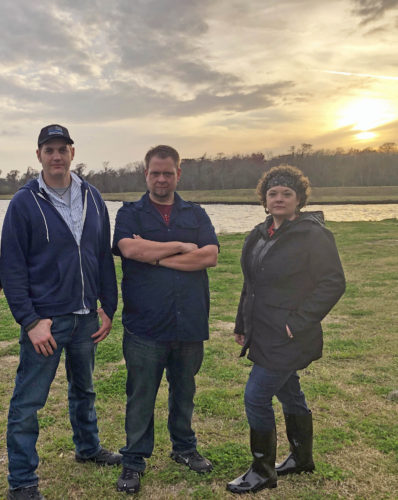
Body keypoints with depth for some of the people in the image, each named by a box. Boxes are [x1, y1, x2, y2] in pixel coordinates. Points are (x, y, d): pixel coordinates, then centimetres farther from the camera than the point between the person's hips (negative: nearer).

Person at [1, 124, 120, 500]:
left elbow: (105, 257, 8)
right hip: (44, 320, -4)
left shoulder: (92, 198, 4)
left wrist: (108, 307, 6)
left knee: (83, 388, 22)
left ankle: (88, 447, 44)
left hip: (86, 317, 5)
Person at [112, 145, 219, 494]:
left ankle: (184, 447, 37)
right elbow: (129, 248, -16)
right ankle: (134, 461, 24)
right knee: (141, 395, 7)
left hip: (190, 323, 3)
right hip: (145, 325, -2)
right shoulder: (130, 214, 5)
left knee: (184, 390, 17)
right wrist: (181, 247, -10)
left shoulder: (196, 215, 10)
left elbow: (210, 256, -7)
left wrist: (157, 257, -11)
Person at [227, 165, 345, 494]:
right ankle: (301, 459, 39)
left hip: (288, 338, -7)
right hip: (264, 335, 7)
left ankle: (262, 472, 14)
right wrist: (242, 324, 15)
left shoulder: (314, 235, -14)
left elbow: (334, 284, -16)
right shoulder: (260, 235, 10)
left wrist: (299, 321, -19)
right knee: (290, 395, 20)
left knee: (256, 398, -6)